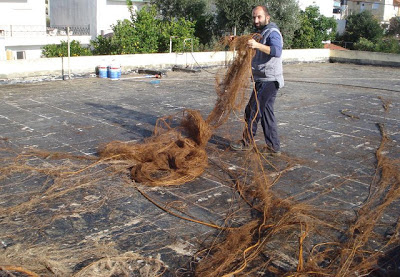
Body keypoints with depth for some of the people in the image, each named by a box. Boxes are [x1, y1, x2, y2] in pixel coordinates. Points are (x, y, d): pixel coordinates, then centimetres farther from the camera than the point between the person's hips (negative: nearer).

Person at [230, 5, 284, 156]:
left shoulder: (272, 32, -13)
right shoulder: (261, 33, 19)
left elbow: (277, 51, -31)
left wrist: (257, 45, -42)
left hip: (269, 80, -10)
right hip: (262, 81, 10)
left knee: (253, 111, -5)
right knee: (266, 112, 10)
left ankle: (247, 142, 8)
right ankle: (273, 147, 16)